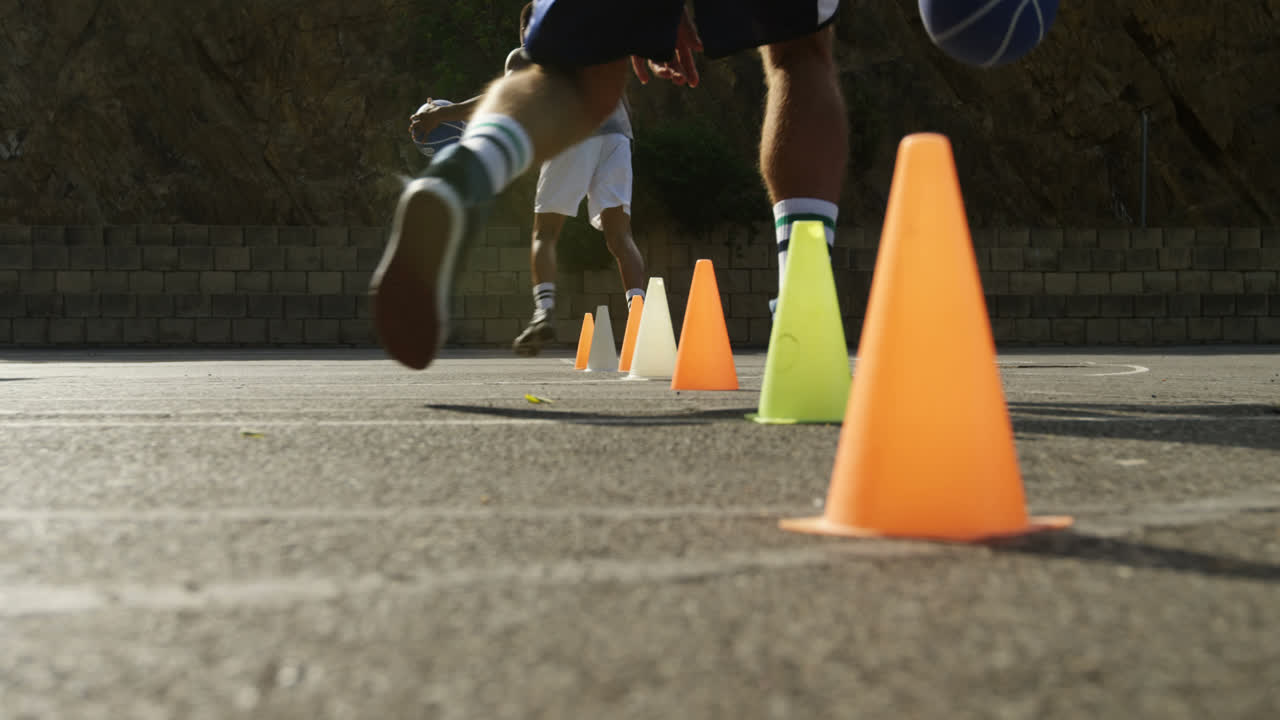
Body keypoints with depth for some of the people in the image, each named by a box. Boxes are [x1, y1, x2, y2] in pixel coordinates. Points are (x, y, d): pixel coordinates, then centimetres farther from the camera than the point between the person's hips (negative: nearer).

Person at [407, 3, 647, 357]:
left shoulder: (523, 55, 20)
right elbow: (621, 97, 25)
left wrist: (446, 112, 3)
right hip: (616, 131, 4)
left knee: (544, 232, 4)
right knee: (619, 235, 1)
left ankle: (544, 312, -18)